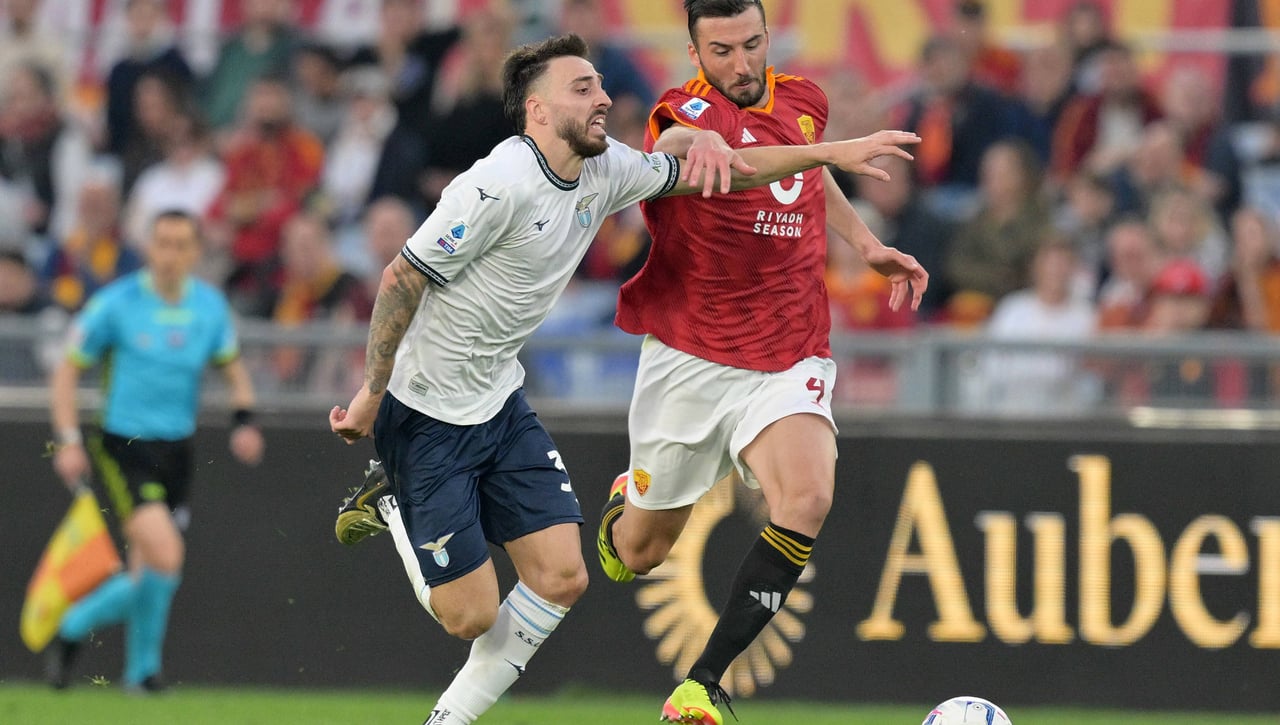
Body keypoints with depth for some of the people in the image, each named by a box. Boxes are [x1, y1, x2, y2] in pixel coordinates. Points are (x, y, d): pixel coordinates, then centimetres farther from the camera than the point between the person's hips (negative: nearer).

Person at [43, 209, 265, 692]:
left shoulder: (210, 307, 4)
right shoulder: (116, 304, -8)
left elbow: (233, 369, 18)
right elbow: (67, 371, -1)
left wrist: (245, 420, 0)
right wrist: (68, 440, -10)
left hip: (176, 449, 5)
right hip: (123, 447, -5)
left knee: (149, 573, 3)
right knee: (165, 557, -19)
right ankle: (144, 665, 2)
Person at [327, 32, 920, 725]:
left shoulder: (605, 170, -1)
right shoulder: (500, 184, -26)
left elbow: (711, 171, 9)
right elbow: (401, 279, -21)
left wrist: (835, 151, 4)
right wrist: (371, 395, -16)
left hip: (499, 401, 8)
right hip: (426, 412, -8)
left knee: (560, 576, -3)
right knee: (470, 614, -7)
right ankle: (390, 500, 20)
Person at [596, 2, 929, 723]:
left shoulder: (803, 101, 6)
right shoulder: (692, 108, -13)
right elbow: (675, 141, -40)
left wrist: (869, 244, 22)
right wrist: (698, 143, -62)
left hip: (791, 358, 3)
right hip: (690, 357, -3)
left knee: (808, 500, -26)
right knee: (640, 553, 9)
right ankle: (627, 503, 50)